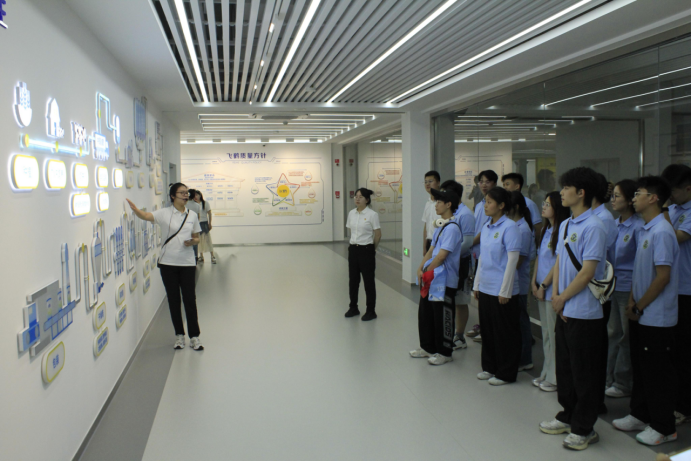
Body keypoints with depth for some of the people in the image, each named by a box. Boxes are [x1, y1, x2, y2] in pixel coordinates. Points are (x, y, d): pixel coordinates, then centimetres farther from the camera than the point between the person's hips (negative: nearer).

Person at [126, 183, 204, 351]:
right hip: (168, 263, -1)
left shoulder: (192, 215, 8)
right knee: (173, 300, 7)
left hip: (187, 263, 1)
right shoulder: (164, 213, -2)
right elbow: (146, 216, -20)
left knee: (190, 299, 0)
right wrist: (134, 208, -41)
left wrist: (192, 241, -9)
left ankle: (194, 336, 9)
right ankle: (179, 335, 21)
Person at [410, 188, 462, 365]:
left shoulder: (452, 228, -17)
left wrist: (427, 271, -10)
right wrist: (420, 269, 1)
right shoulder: (439, 226, 13)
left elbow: (441, 256, -19)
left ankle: (444, 352, 16)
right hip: (430, 279, 9)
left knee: (443, 317, 2)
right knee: (425, 313, 16)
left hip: (444, 281, -9)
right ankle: (428, 347, 30)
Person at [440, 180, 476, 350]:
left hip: (460, 262, -8)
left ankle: (459, 338, 13)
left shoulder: (465, 214, -16)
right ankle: (451, 333, 27)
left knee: (460, 301, 3)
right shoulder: (451, 213, 9)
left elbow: (468, 242, -20)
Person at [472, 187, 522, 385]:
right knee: (487, 329, 15)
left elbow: (512, 260, -16)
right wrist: (477, 284, 15)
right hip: (485, 288, 7)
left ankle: (506, 373, 17)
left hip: (502, 290, -7)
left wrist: (505, 291, -16)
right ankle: (490, 367, 29)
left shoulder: (509, 227, -14)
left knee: (505, 332, 5)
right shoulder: (486, 227, 9)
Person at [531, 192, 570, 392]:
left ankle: (555, 378, 10)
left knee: (555, 334, 0)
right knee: (546, 333, 15)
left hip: (553, 289, -9)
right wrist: (534, 282, 5)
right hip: (542, 289, 9)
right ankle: (547, 374, 26)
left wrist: (544, 285, -13)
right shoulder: (546, 230, 13)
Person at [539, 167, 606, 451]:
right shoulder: (565, 225, 10)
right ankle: (568, 417, 34)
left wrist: (562, 298, -11)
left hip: (584, 312, -8)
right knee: (564, 367, 18)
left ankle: (584, 429, 18)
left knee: (584, 373, 4)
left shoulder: (593, 227, -16)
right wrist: (556, 295, -1)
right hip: (564, 310, 8)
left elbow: (587, 272, -20)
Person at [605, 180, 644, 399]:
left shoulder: (638, 226, -13)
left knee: (626, 335, 5)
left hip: (628, 288, -7)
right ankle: (609, 377, 26)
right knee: (613, 332, 14)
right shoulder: (614, 224, 8)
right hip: (612, 285, 7)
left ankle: (622, 383, 17)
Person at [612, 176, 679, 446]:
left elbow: (663, 276, -21)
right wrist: (632, 302, 5)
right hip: (641, 316, 9)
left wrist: (639, 307, -14)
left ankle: (664, 427, 17)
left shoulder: (661, 232, -19)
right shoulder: (645, 230, 10)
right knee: (640, 367, 18)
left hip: (657, 318, -9)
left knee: (657, 372, 3)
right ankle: (640, 415, 32)